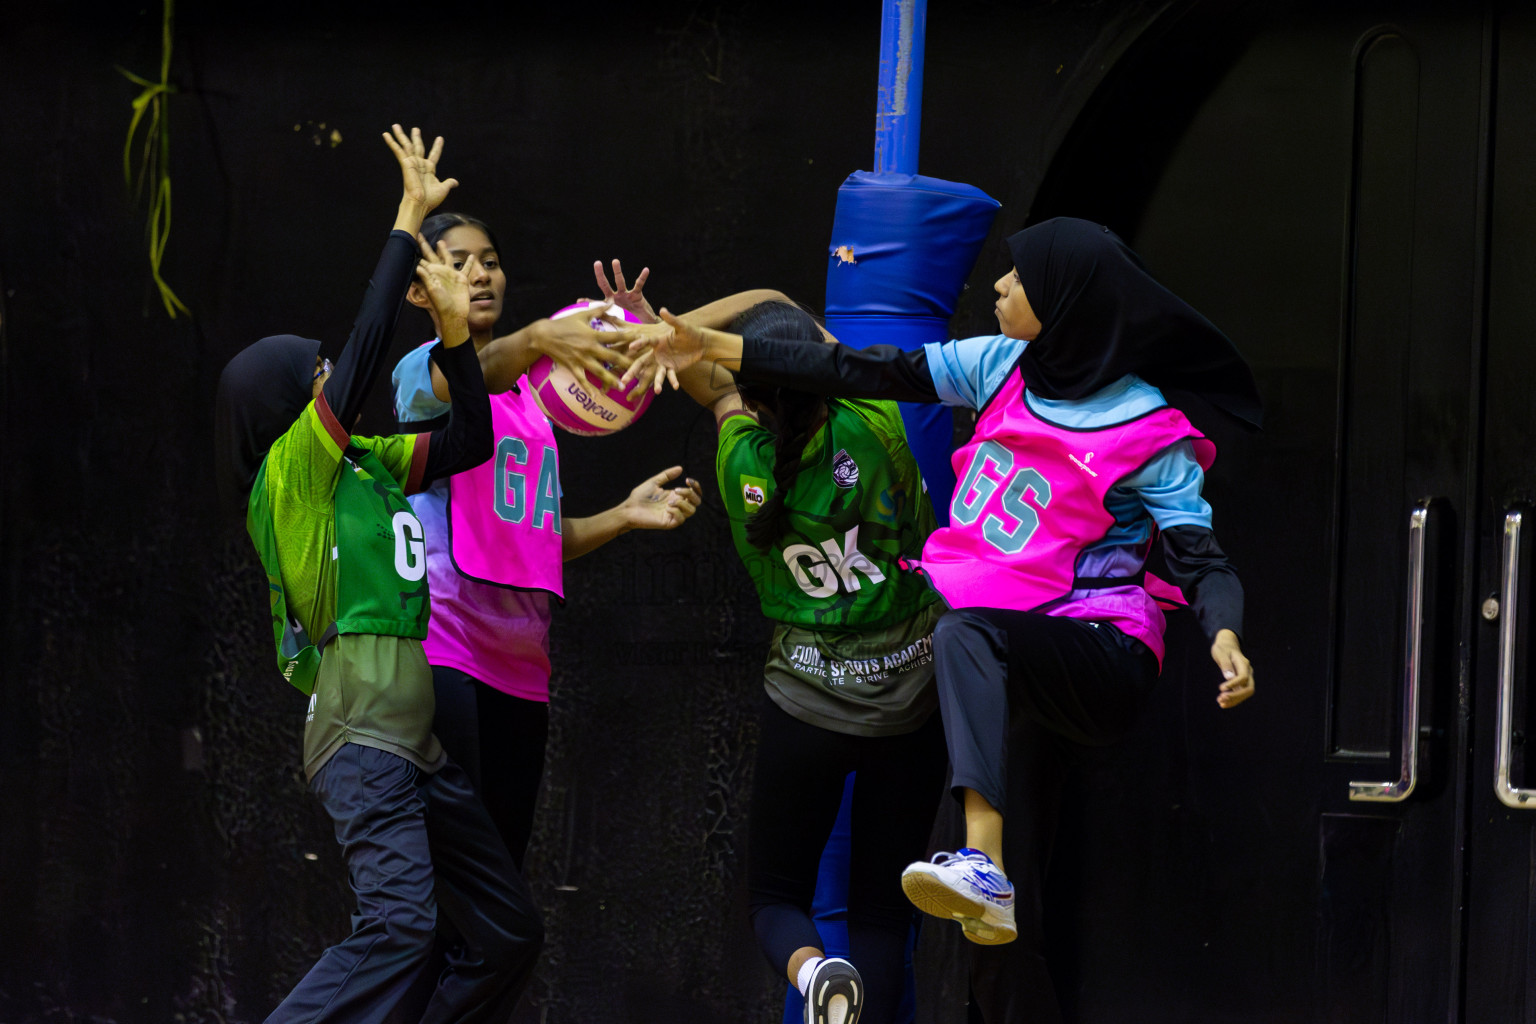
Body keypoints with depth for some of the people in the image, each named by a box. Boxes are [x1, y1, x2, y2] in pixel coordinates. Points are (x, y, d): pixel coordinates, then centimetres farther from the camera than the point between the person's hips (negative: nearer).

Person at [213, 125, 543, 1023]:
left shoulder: (368, 464, 16)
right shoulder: (291, 467, -5)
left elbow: (469, 440, 20)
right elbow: (368, 346, -10)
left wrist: (455, 330, 7)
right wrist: (412, 218, -5)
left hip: (415, 737, 9)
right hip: (362, 733, -9)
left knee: (510, 933, 10)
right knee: (400, 921, -28)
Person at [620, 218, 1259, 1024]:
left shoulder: (1148, 432, -9)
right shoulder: (1005, 368, 7)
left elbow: (1200, 555, -12)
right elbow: (869, 375, 7)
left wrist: (1225, 637, -34)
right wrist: (709, 346, 6)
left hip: (1101, 660, -6)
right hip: (1017, 677, 6)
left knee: (966, 632, -37)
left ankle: (983, 865, -52)